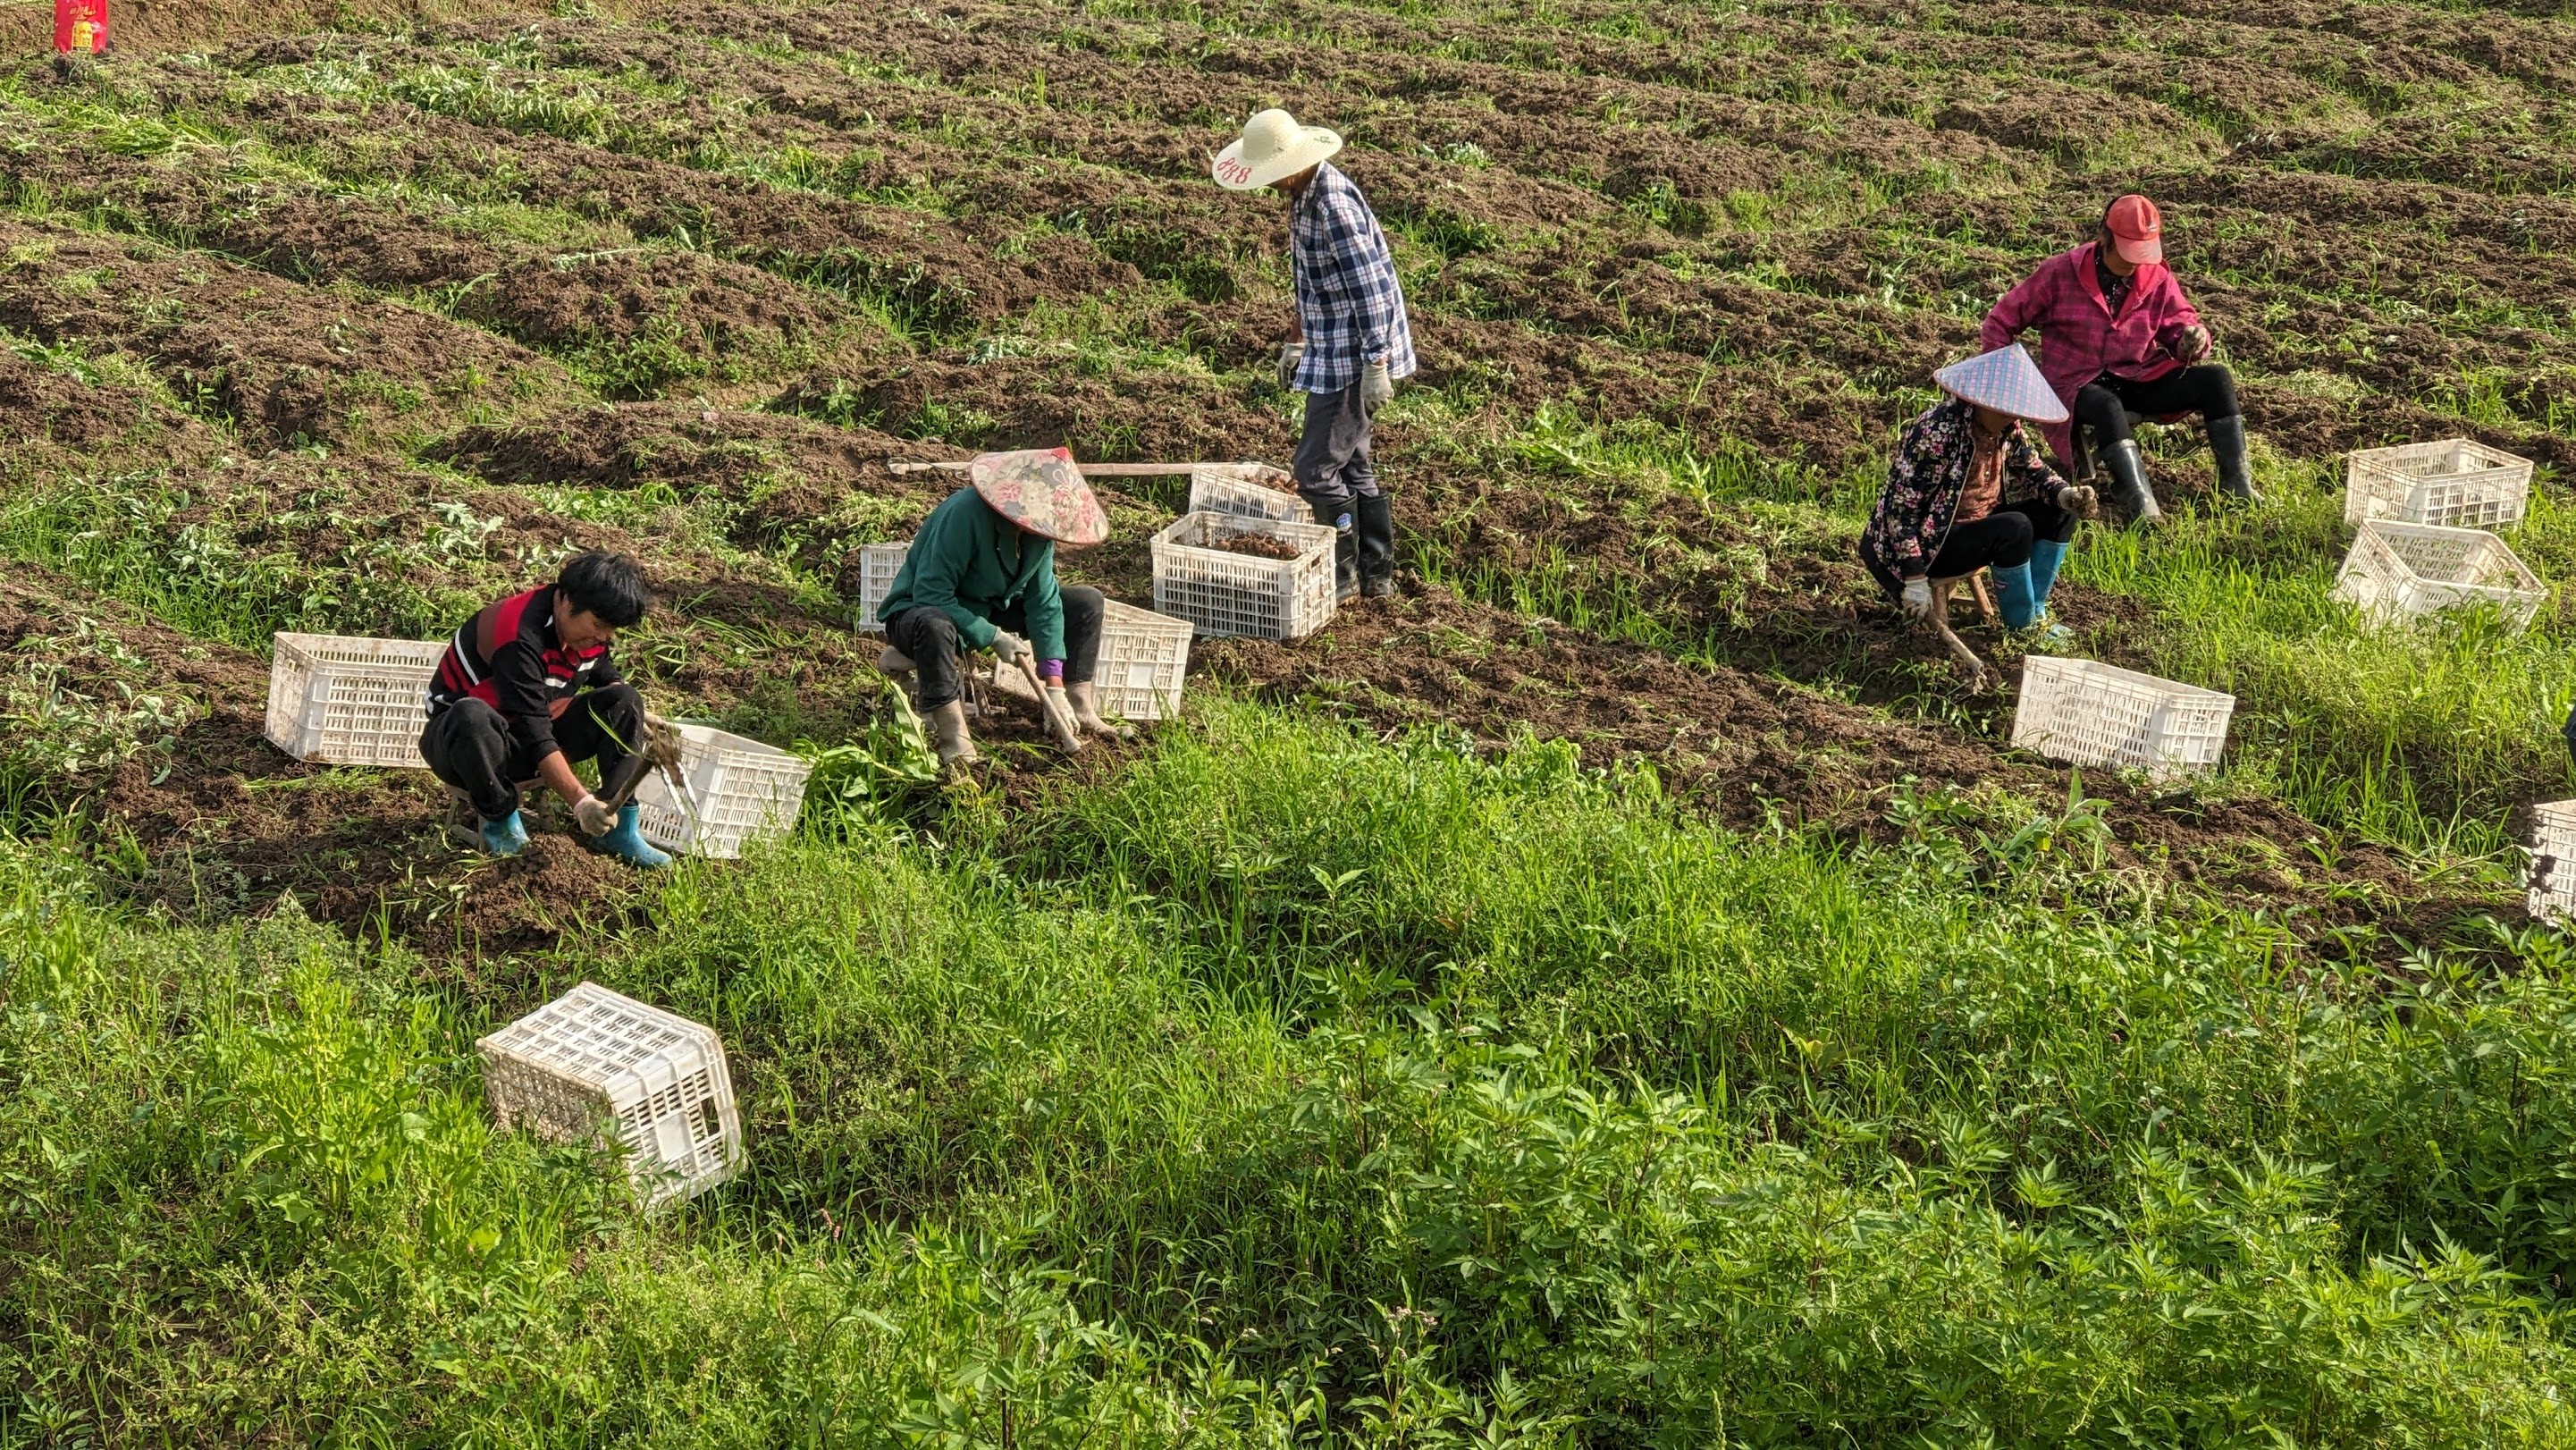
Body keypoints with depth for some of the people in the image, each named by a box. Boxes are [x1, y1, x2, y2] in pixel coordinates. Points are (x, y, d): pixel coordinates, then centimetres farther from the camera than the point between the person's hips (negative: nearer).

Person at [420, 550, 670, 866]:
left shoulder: (589, 627, -4)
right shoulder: (521, 636, -30)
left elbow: (605, 677, 18)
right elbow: (532, 733, -33)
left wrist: (643, 725, -1)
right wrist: (580, 801, -37)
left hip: (532, 738, 8)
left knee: (624, 700, -6)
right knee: (471, 717, -43)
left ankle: (620, 826, -13)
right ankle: (501, 821, -19)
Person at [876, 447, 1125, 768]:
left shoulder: (1037, 526, -10)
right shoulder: (965, 513, -32)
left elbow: (1043, 602, -7)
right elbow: (931, 594, -31)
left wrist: (1055, 688, -11)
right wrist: (992, 637, -30)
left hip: (991, 607, 7)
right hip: (921, 609, -7)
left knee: (1088, 604, -1)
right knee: (934, 625, -45)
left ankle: (1080, 711, 4)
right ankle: (954, 739, -35)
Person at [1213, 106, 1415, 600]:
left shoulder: (1334, 205, -23)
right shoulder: (1303, 195, 8)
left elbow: (1371, 289, -23)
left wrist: (1376, 365, -23)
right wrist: (1295, 341, 24)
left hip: (1353, 359, -10)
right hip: (1330, 353, 10)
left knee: (1316, 467, -5)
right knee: (1352, 463, 16)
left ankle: (1342, 575, 7)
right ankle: (1377, 574, 25)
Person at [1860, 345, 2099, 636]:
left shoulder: (2006, 428, -3)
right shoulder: (1937, 433, -27)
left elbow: (2033, 468, 12)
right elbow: (1901, 508, -27)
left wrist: (2065, 494, -12)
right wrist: (1915, 580, -28)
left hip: (1978, 523, 9)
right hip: (1929, 541, -9)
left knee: (2060, 513, 0)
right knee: (2013, 529, -30)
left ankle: (2034, 610, -1)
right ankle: (2023, 628, -13)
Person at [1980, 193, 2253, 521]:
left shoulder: (2157, 278, 2)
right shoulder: (2060, 273, -8)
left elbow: (2180, 322, 10)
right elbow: (2001, 322, -2)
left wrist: (2194, 337, -17)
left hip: (2139, 380, 5)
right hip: (2079, 384, -4)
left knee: (2215, 379, -17)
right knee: (2106, 406, -41)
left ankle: (2236, 484, -17)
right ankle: (2143, 507, -53)